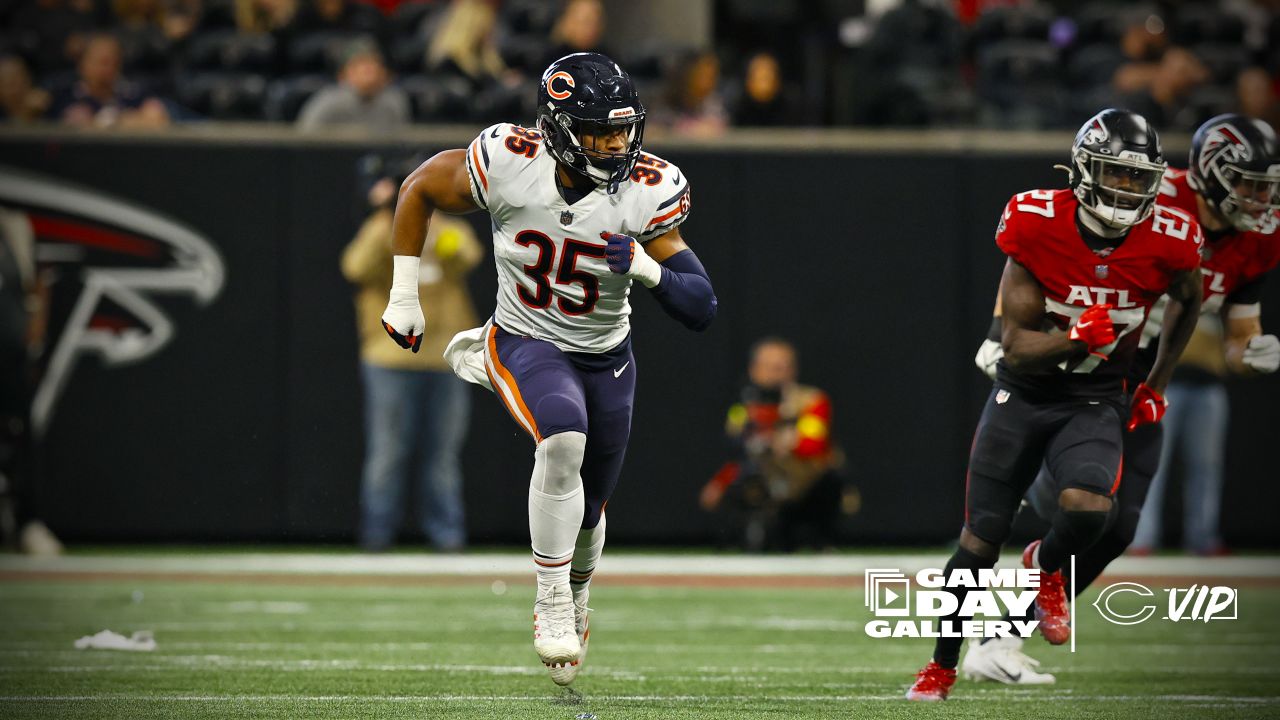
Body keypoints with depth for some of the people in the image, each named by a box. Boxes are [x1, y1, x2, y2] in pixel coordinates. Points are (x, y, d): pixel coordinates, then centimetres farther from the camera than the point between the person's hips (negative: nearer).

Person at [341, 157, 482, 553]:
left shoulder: (451, 232, 11)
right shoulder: (379, 235, 5)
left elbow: (469, 256, -12)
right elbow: (357, 268, -16)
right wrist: (384, 220, -17)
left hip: (446, 359, 2)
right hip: (391, 360, -2)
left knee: (443, 453, 6)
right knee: (388, 451, -4)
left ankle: (446, 531, 11)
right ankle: (377, 531, 1)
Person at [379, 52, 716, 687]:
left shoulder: (647, 193, -21)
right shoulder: (508, 165, -23)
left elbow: (701, 312, -20)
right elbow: (419, 190, -3)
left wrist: (649, 269, -39)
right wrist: (403, 296, 0)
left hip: (605, 360, 2)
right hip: (526, 343, -2)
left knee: (585, 513, 15)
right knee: (564, 437, -34)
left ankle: (574, 598, 49)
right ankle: (551, 603, -19)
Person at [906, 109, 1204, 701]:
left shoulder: (1167, 241, -14)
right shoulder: (1037, 225, -20)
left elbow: (1187, 299, 12)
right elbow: (1016, 346, -16)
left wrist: (1157, 384, 14)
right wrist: (1075, 339, -34)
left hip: (1096, 401, 0)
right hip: (1024, 392, 0)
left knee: (1087, 511, -28)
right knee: (981, 540, 3)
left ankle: (1045, 567, 9)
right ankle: (941, 667, 24)